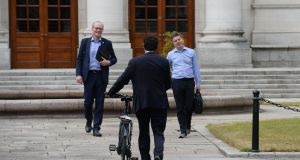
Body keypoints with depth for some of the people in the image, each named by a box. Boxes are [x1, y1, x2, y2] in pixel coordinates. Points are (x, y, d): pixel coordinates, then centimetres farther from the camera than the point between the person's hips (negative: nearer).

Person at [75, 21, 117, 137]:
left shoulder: (107, 43, 7)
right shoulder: (85, 42, 8)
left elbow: (114, 59, 13)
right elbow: (79, 59, 7)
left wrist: (108, 62, -10)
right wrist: (78, 74, -3)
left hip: (101, 76, 0)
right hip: (89, 75, 0)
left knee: (99, 103, -1)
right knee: (88, 101, 0)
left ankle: (96, 128, 2)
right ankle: (88, 122, 26)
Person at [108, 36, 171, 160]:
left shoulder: (135, 62, -2)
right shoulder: (164, 62, 1)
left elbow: (122, 80, -1)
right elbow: (168, 84, 6)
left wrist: (110, 93, 12)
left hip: (141, 102, 0)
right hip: (160, 103, 0)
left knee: (144, 132, 13)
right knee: (158, 131, 2)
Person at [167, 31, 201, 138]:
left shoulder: (191, 52, 8)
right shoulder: (170, 54, 9)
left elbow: (196, 68, 10)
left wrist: (198, 83, 5)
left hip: (189, 81, 0)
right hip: (177, 82, 0)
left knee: (189, 106, 1)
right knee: (180, 108, -1)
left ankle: (188, 126, 24)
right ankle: (183, 130, 3)